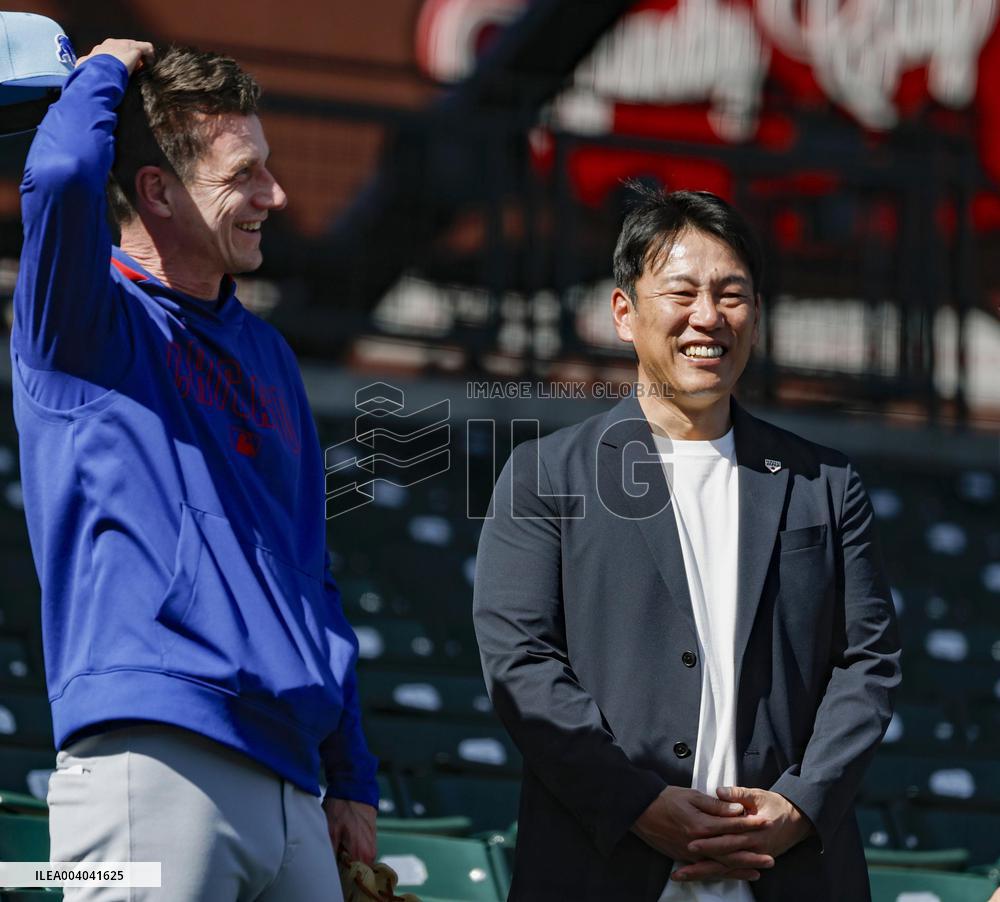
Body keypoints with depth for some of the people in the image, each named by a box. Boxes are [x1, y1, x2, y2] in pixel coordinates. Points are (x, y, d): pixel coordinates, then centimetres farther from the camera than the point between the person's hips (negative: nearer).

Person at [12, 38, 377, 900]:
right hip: (151, 760, -7)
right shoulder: (88, 328, 1)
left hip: (287, 784, 7)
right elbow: (61, 175, -21)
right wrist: (104, 73, 0)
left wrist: (353, 780, 19)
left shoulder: (265, 356, 22)